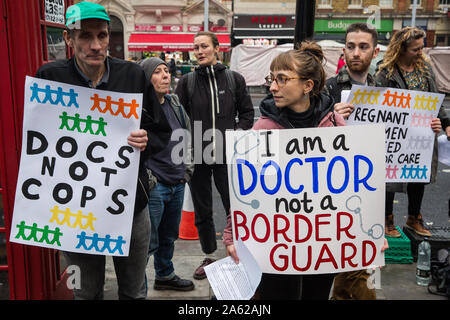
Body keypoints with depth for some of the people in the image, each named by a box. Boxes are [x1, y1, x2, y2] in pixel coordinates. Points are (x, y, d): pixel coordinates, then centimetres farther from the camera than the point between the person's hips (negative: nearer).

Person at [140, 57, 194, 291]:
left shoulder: (175, 104, 11)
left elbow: (187, 137, 21)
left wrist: (187, 168, 15)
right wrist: (147, 179, -17)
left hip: (177, 184, 8)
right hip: (153, 186, -7)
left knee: (169, 236, 22)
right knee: (148, 241, -2)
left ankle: (165, 275, 41)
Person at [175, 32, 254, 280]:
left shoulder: (234, 79, 5)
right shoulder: (187, 82, 5)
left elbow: (247, 114, 7)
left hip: (226, 156, -1)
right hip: (197, 156, 2)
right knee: (202, 210, 12)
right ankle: (209, 256, 28)